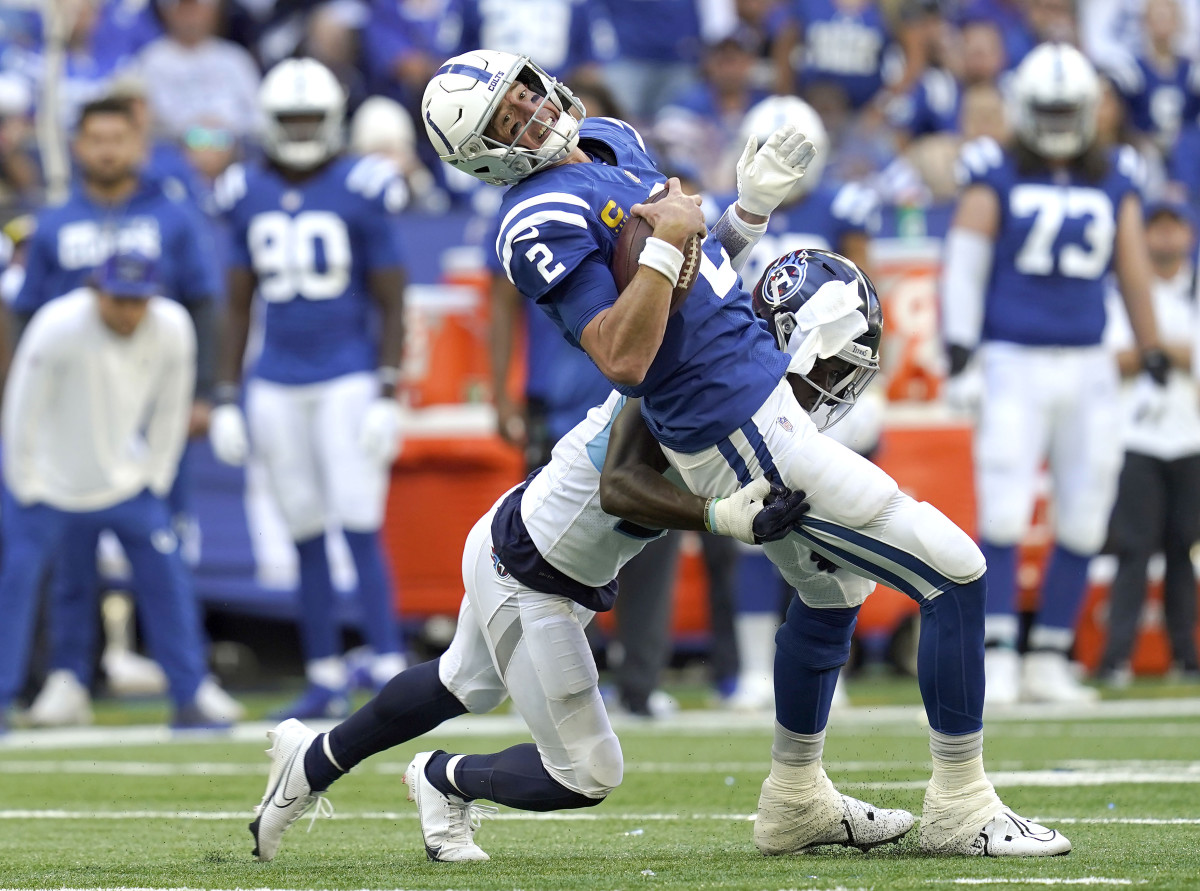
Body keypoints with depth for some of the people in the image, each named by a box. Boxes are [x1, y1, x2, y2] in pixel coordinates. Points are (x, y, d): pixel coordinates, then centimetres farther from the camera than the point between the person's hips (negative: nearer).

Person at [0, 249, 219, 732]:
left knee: (167, 577, 1)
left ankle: (187, 703, 11)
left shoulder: (172, 327, -14)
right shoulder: (58, 327, -26)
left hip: (124, 475, 4)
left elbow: (170, 409, 0)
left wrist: (154, 480, 2)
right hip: (47, 479, -4)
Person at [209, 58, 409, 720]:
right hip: (276, 386, 4)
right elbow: (238, 305, 13)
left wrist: (389, 394, -10)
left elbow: (391, 303, -3)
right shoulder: (248, 197, 7)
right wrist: (226, 397, 10)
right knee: (306, 537, 8)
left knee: (360, 530, -10)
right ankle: (325, 681, 14)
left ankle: (390, 673, -9)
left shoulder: (361, 193, -5)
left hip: (348, 380, -4)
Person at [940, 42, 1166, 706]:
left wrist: (1152, 365, 14)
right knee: (1003, 514, -10)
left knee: (1083, 522, 2)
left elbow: (1135, 275, 14)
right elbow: (963, 266, -5)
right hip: (1013, 366, -4)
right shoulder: (995, 177, -1)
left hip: (1087, 370, 4)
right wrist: (959, 360, -13)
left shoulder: (1115, 183, 9)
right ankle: (998, 658, -6)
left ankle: (1048, 663, 11)